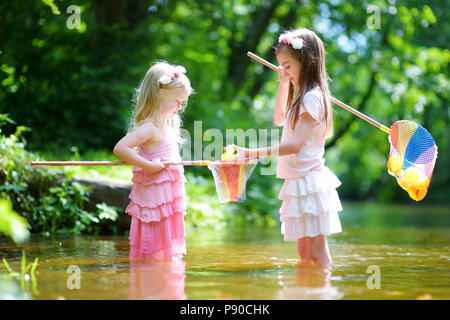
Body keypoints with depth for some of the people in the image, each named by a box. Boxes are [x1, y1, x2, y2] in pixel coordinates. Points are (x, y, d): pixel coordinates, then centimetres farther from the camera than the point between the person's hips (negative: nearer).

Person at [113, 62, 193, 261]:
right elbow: (120, 148, -27)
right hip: (156, 198, -10)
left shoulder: (165, 124, 11)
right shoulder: (150, 128, -18)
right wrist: (148, 165, -26)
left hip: (169, 198, 10)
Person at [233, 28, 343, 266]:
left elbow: (295, 145, -22)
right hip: (300, 180, 10)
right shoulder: (302, 95, 14)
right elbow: (279, 119, 30)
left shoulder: (311, 97, -16)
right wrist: (283, 85, 20)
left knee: (317, 251, -8)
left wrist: (255, 153, -25)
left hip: (308, 180, -10)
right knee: (304, 252, 12)